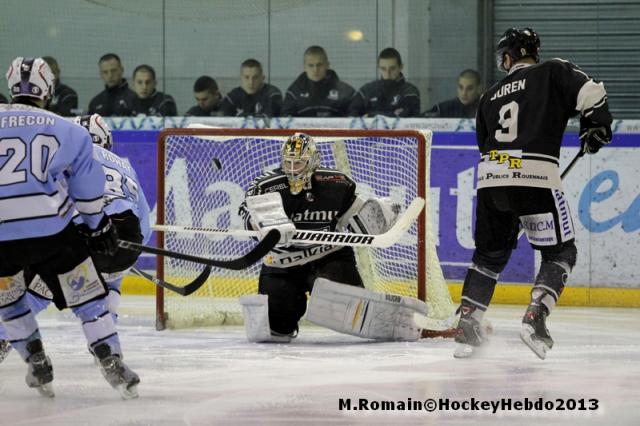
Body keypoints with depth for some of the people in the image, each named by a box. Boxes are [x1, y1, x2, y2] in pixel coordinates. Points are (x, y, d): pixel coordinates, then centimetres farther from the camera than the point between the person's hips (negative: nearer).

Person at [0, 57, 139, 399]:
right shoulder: (67, 130, 7)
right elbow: (87, 188, 12)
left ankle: (37, 366, 25)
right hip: (51, 230, -1)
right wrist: (99, 225, 25)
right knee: (86, 294, 10)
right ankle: (112, 364, 4)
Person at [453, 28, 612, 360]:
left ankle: (467, 324, 12)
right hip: (535, 176, -5)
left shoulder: (490, 97, 24)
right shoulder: (553, 72, 9)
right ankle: (534, 318, -11)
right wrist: (596, 127, 11)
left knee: (490, 254, 20)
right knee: (560, 253, 7)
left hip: (490, 179, 5)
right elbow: (590, 93, -7)